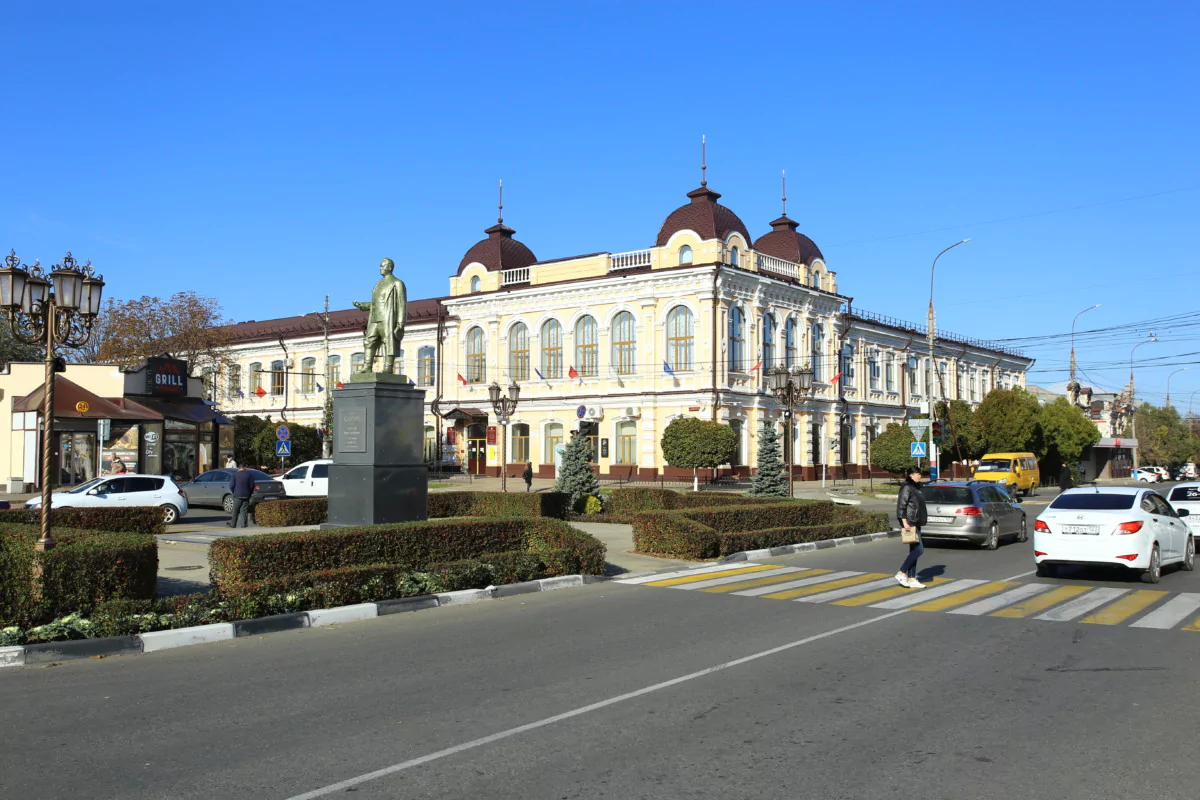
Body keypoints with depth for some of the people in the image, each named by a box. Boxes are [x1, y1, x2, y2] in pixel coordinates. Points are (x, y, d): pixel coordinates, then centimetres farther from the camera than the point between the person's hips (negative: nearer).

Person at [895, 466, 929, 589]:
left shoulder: (916, 487, 17)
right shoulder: (907, 488, -12)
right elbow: (901, 506, -18)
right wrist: (905, 522, -23)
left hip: (916, 523, 10)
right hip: (909, 523, -10)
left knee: (914, 550, 8)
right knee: (919, 549, -13)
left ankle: (912, 579, 10)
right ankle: (901, 573, -7)